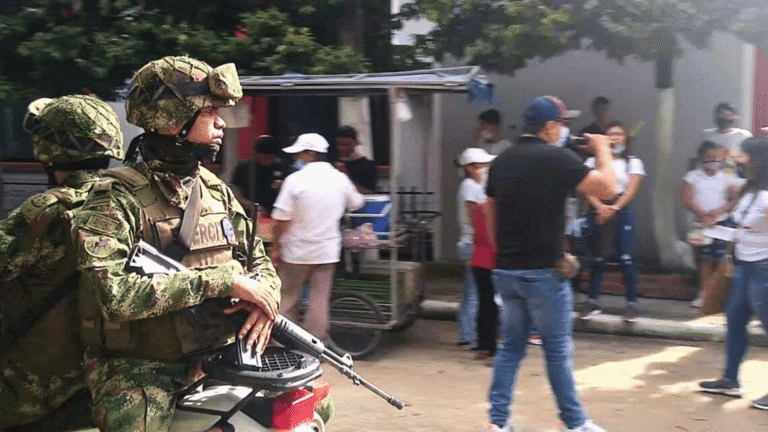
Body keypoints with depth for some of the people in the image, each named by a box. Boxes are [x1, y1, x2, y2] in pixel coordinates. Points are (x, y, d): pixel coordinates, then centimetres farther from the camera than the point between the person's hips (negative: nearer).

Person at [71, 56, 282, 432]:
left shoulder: (216, 191, 11)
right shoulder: (116, 198, -12)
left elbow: (259, 260, 17)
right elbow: (116, 293, -25)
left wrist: (264, 297, -7)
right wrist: (224, 281, -24)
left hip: (219, 355, 6)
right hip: (140, 371, -6)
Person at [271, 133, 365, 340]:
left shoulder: (295, 180, -11)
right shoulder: (340, 179, 0)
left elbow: (282, 219, -12)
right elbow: (357, 203, 19)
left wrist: (276, 247, -2)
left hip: (297, 252, -2)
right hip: (327, 252, 3)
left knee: (288, 299, 12)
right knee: (319, 301, 8)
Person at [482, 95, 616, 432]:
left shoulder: (501, 162, 8)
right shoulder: (558, 158, -12)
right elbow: (607, 189, -12)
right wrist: (603, 151, 4)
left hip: (506, 271, 6)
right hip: (544, 272, -6)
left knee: (510, 346, 13)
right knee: (558, 350, 6)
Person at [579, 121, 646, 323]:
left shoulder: (633, 162, 10)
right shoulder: (593, 161, 11)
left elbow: (631, 190, -3)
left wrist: (614, 208, -18)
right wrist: (600, 207, -19)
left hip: (622, 211, -1)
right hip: (597, 211, 1)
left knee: (625, 258, -8)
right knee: (597, 258, 4)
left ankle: (631, 303, -3)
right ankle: (592, 301, 12)